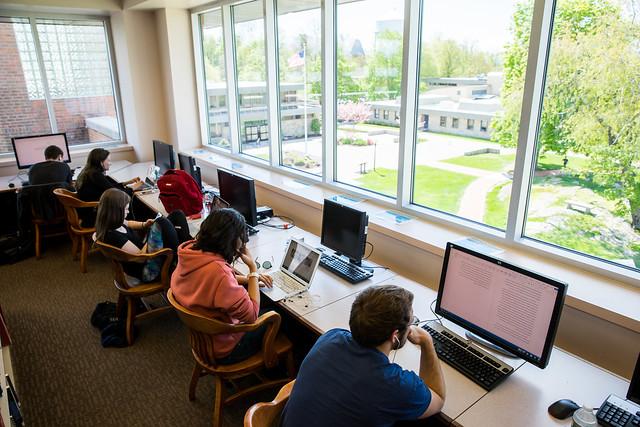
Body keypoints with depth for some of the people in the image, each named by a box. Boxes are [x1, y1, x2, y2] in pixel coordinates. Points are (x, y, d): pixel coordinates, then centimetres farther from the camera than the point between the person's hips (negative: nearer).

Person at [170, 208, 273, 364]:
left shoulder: (190, 249, -13)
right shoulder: (218, 271, -39)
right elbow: (251, 315, -28)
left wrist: (248, 278, 0)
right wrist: (253, 269, -23)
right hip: (221, 349, -7)